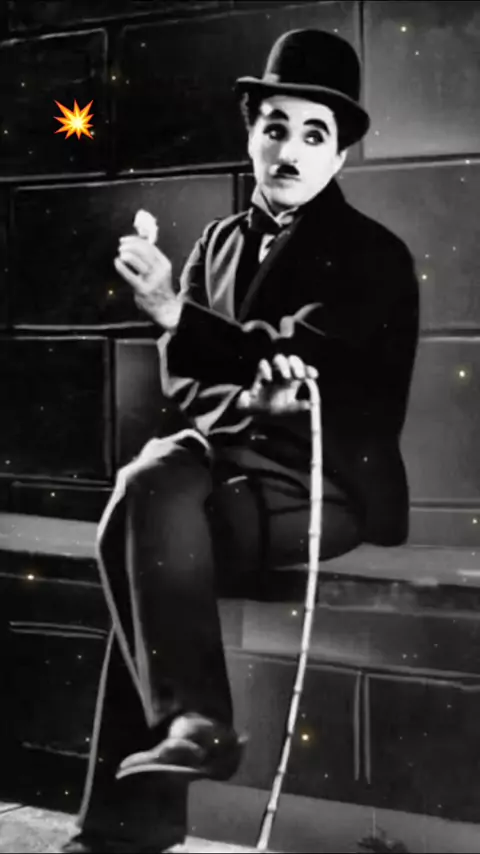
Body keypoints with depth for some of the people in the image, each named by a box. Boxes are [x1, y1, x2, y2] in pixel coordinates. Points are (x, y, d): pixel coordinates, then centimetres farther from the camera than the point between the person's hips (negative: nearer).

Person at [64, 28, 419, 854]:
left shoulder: (373, 255, -3)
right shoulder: (221, 241, 13)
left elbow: (296, 362, -16)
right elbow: (183, 378, 9)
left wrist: (175, 312, -23)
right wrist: (247, 397, -13)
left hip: (327, 479, -5)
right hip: (230, 447, 5)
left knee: (147, 533, -28)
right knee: (144, 483, -28)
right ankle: (185, 721, -21)